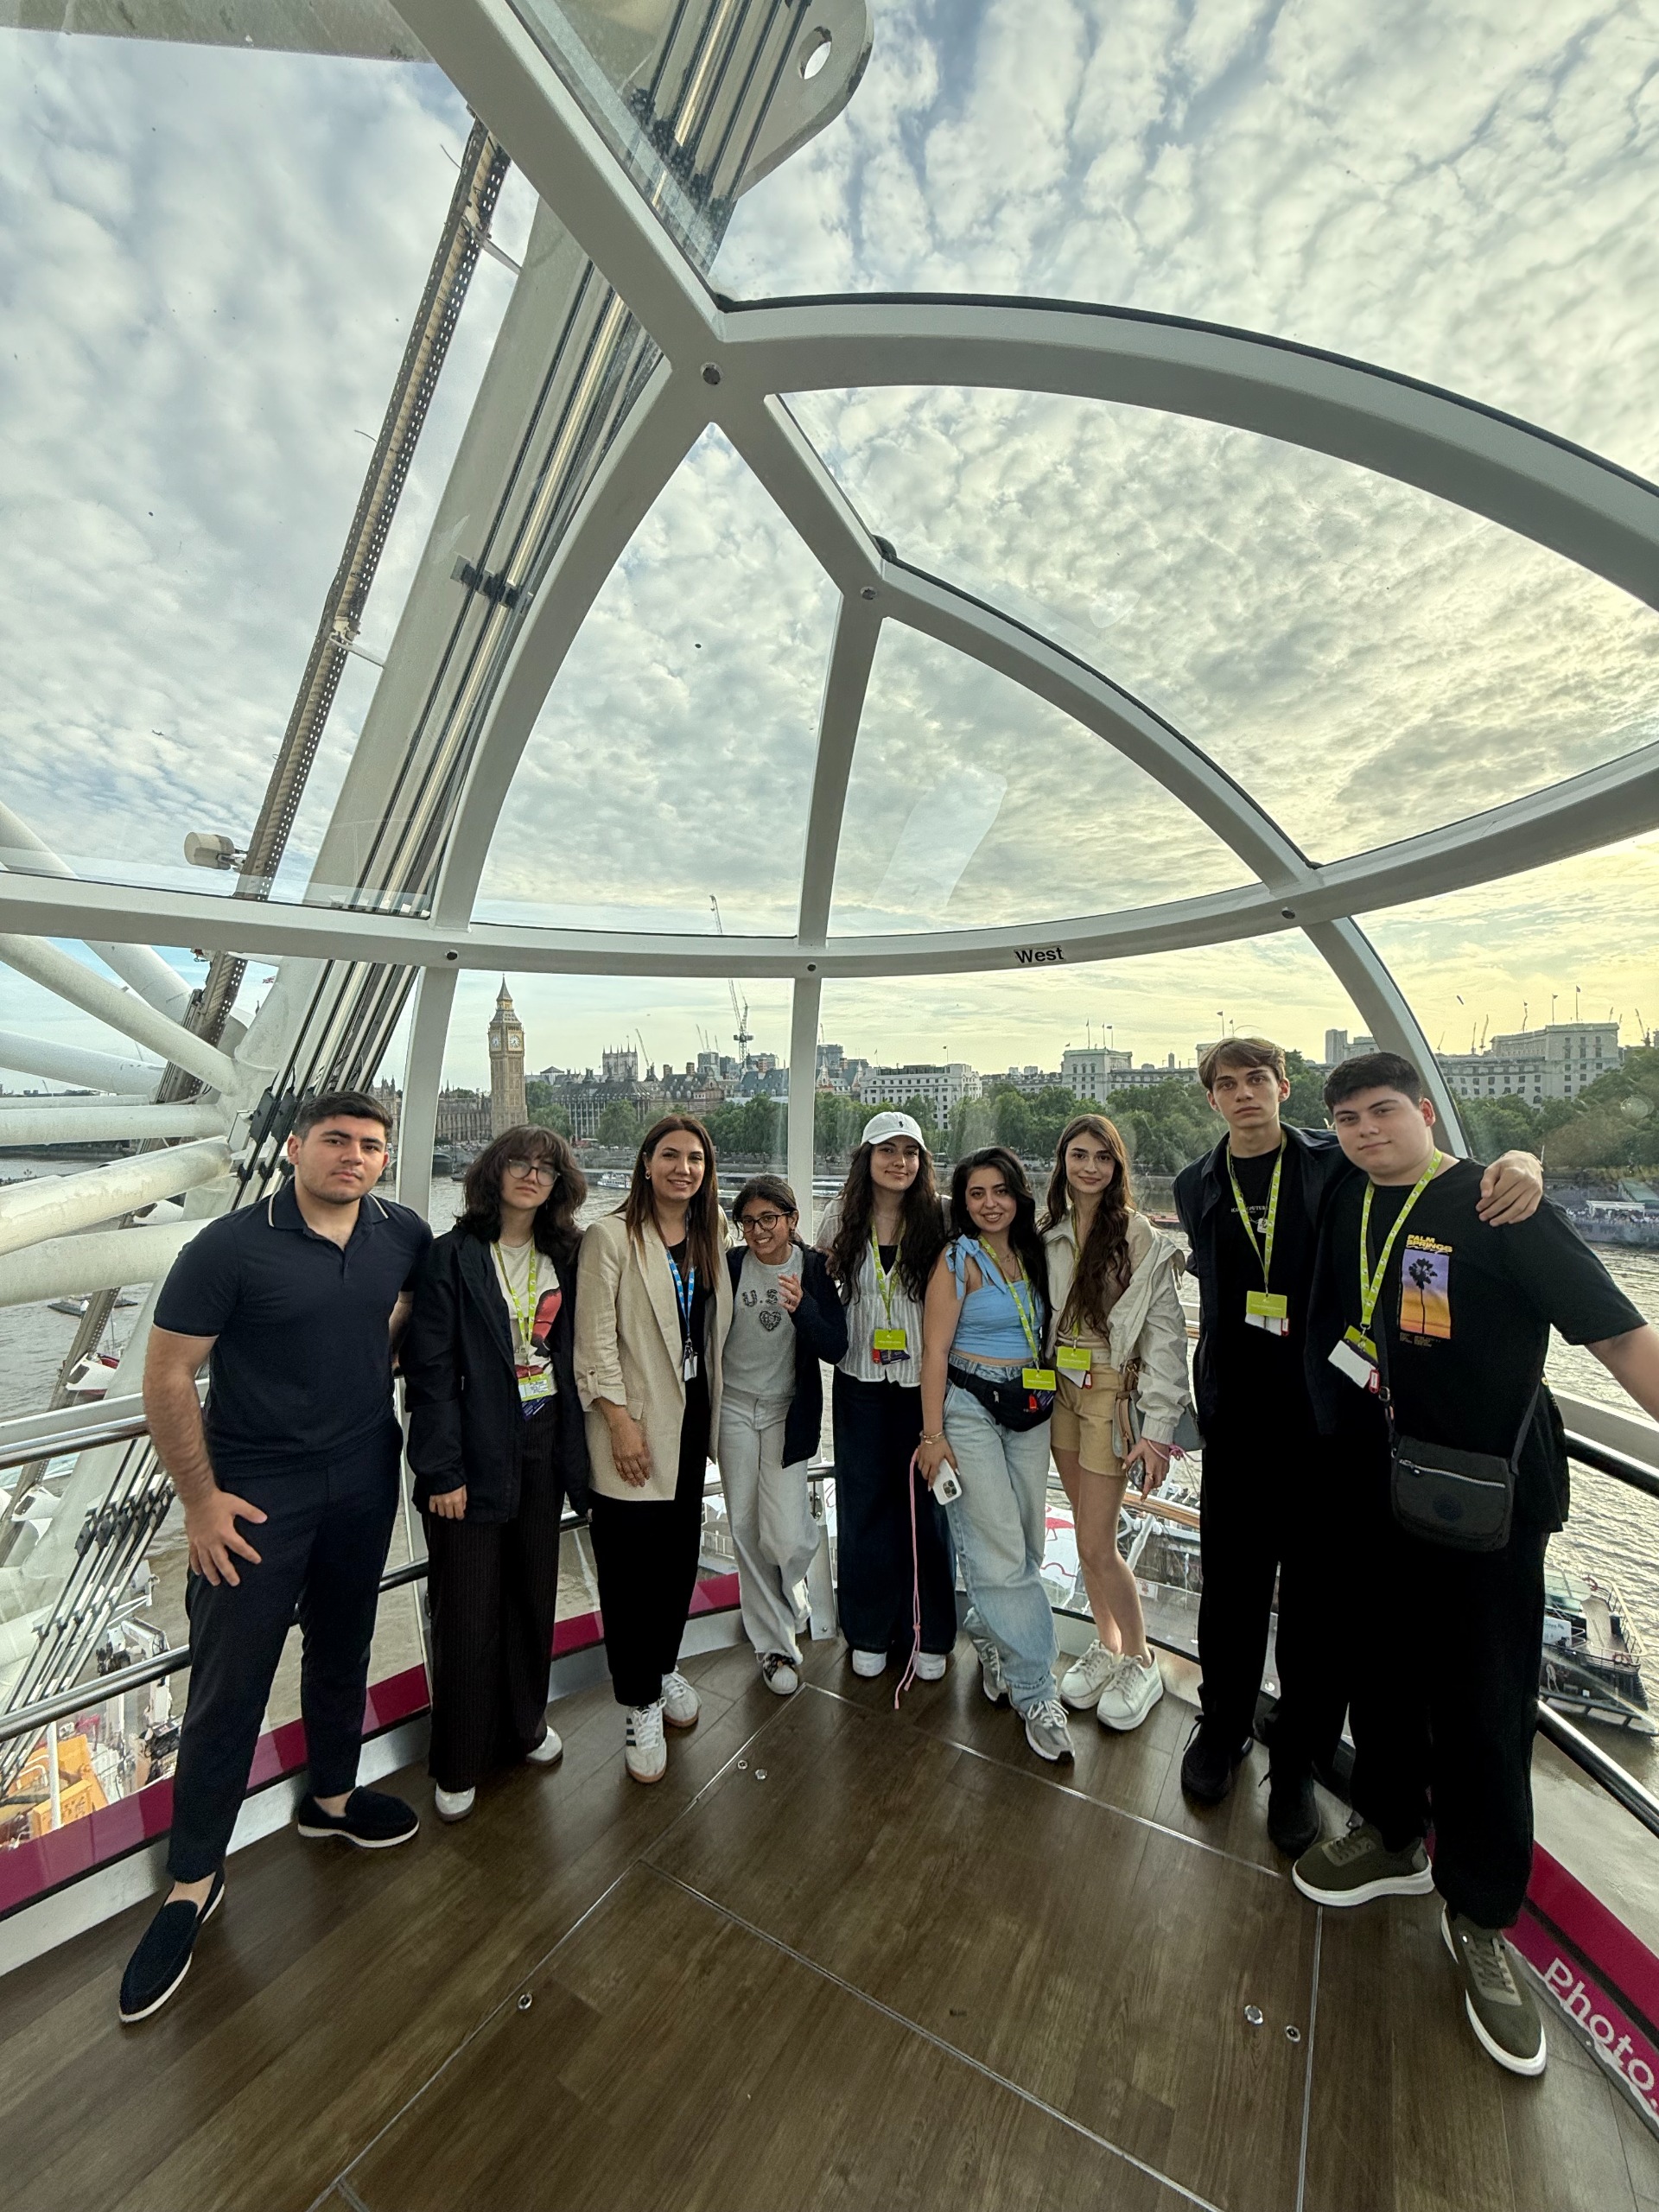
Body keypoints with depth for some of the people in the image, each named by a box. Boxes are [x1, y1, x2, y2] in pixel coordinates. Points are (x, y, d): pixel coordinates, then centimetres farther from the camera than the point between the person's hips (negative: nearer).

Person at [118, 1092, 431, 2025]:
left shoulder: (407, 1236, -7)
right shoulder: (231, 1246, -18)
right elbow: (168, 1375, -12)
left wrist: (381, 1358, 2)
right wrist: (201, 1498, -12)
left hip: (365, 1480, 4)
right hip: (256, 1491, -4)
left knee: (344, 1646, 21)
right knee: (230, 1681, 7)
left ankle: (332, 1795, 46)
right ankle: (194, 1880, 31)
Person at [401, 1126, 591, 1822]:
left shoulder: (562, 1258, 3)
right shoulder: (452, 1256, -11)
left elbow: (568, 1353, 6)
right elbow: (429, 1368, -12)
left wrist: (572, 1446, 3)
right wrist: (442, 1470, -14)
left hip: (542, 1440, 5)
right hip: (476, 1449, -4)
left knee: (534, 1590, 18)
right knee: (467, 1608, 9)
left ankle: (525, 1722, 42)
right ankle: (458, 1764, 32)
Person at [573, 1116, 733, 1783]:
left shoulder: (710, 1235, 6)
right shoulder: (612, 1235, -12)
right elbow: (595, 1338, -15)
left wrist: (711, 1410, 10)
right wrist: (619, 1419, -17)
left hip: (692, 1413, 6)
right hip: (635, 1424, -6)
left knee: (680, 1548, 17)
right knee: (630, 1560, 5)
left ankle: (664, 1667, 40)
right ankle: (640, 1705, 26)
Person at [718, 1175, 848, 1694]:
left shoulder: (815, 1268, -9)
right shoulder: (728, 1266, -7)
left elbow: (836, 1349, -13)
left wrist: (802, 1308, -29)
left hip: (788, 1412, -1)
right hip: (734, 1406, 2)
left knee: (784, 1538, -7)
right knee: (744, 1530, 9)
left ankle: (789, 1585, 32)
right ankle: (775, 1641, 31)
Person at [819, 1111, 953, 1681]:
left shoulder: (940, 1217, -6)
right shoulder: (842, 1214, -1)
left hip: (922, 1381, -1)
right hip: (860, 1381, 2)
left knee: (925, 1501, 10)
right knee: (864, 1502, 12)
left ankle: (927, 1633, 32)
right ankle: (869, 1631, 33)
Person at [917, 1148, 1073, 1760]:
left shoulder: (1031, 1254, 7)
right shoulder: (959, 1258, -10)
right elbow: (934, 1349, -11)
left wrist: (1049, 1401, 11)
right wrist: (933, 1434, -13)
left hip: (1030, 1411, 6)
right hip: (970, 1408, -6)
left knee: (1027, 1543, 12)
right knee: (1002, 1553, -3)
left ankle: (988, 1633, 38)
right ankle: (1036, 1692, 14)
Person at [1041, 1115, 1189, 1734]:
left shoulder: (1145, 1241, -11)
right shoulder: (1049, 1235, 3)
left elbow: (1166, 1337, -11)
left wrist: (1158, 1427, -14)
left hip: (1113, 1393, -4)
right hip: (1061, 1389, 5)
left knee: (1098, 1545, 1)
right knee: (1086, 1533, 15)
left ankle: (1141, 1662, 26)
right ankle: (1106, 1646, 36)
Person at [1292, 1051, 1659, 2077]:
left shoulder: (1501, 1210, -15)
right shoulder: (1348, 1202, 1)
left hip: (1484, 1504, -5)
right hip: (1373, 1493, 5)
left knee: (1483, 1711, 7)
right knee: (1383, 1671, 20)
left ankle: (1481, 1916, 32)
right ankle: (1393, 1837, 44)